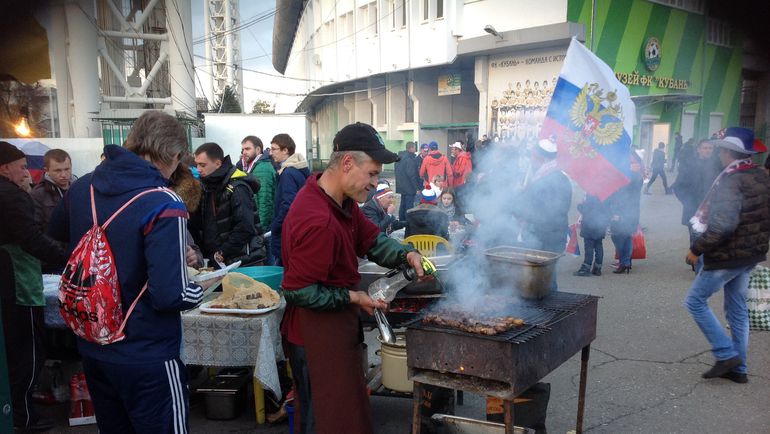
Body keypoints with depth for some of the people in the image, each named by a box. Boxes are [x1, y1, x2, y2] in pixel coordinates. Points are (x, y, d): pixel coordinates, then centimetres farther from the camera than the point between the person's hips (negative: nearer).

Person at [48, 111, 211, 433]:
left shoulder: (82, 187, -3)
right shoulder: (163, 205, -25)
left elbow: (56, 232, 20)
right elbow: (171, 296, -28)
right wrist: (203, 288, -9)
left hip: (91, 348, 7)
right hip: (147, 356, -6)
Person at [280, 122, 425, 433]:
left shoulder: (342, 202, 2)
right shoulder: (318, 221, -30)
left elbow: (371, 240, 10)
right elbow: (298, 291, -25)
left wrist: (407, 255, -8)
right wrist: (351, 297, -18)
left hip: (336, 326, 10)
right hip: (318, 335, -10)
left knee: (347, 407, 22)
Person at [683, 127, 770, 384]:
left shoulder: (731, 181, -21)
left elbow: (722, 225, -28)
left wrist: (697, 249, -19)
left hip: (728, 256, -9)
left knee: (695, 301, 3)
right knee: (738, 309, 15)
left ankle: (726, 354, 2)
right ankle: (738, 368, 23)